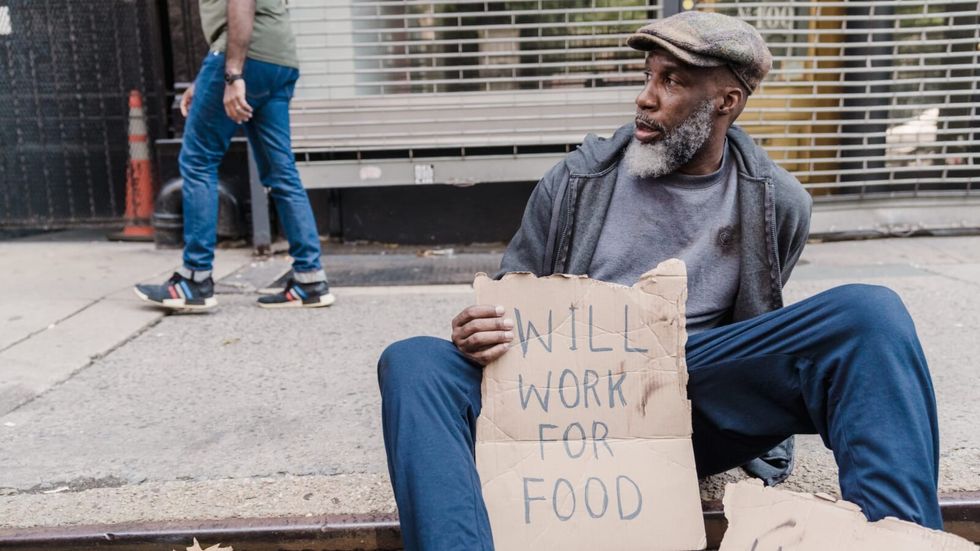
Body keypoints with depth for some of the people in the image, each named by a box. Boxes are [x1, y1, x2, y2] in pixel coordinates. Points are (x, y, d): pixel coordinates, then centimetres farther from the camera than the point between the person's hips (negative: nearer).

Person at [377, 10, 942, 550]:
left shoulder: (777, 202, 7)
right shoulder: (575, 181, 5)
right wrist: (480, 334, -14)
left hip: (702, 400, 0)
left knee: (869, 313, -20)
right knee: (413, 362, -25)